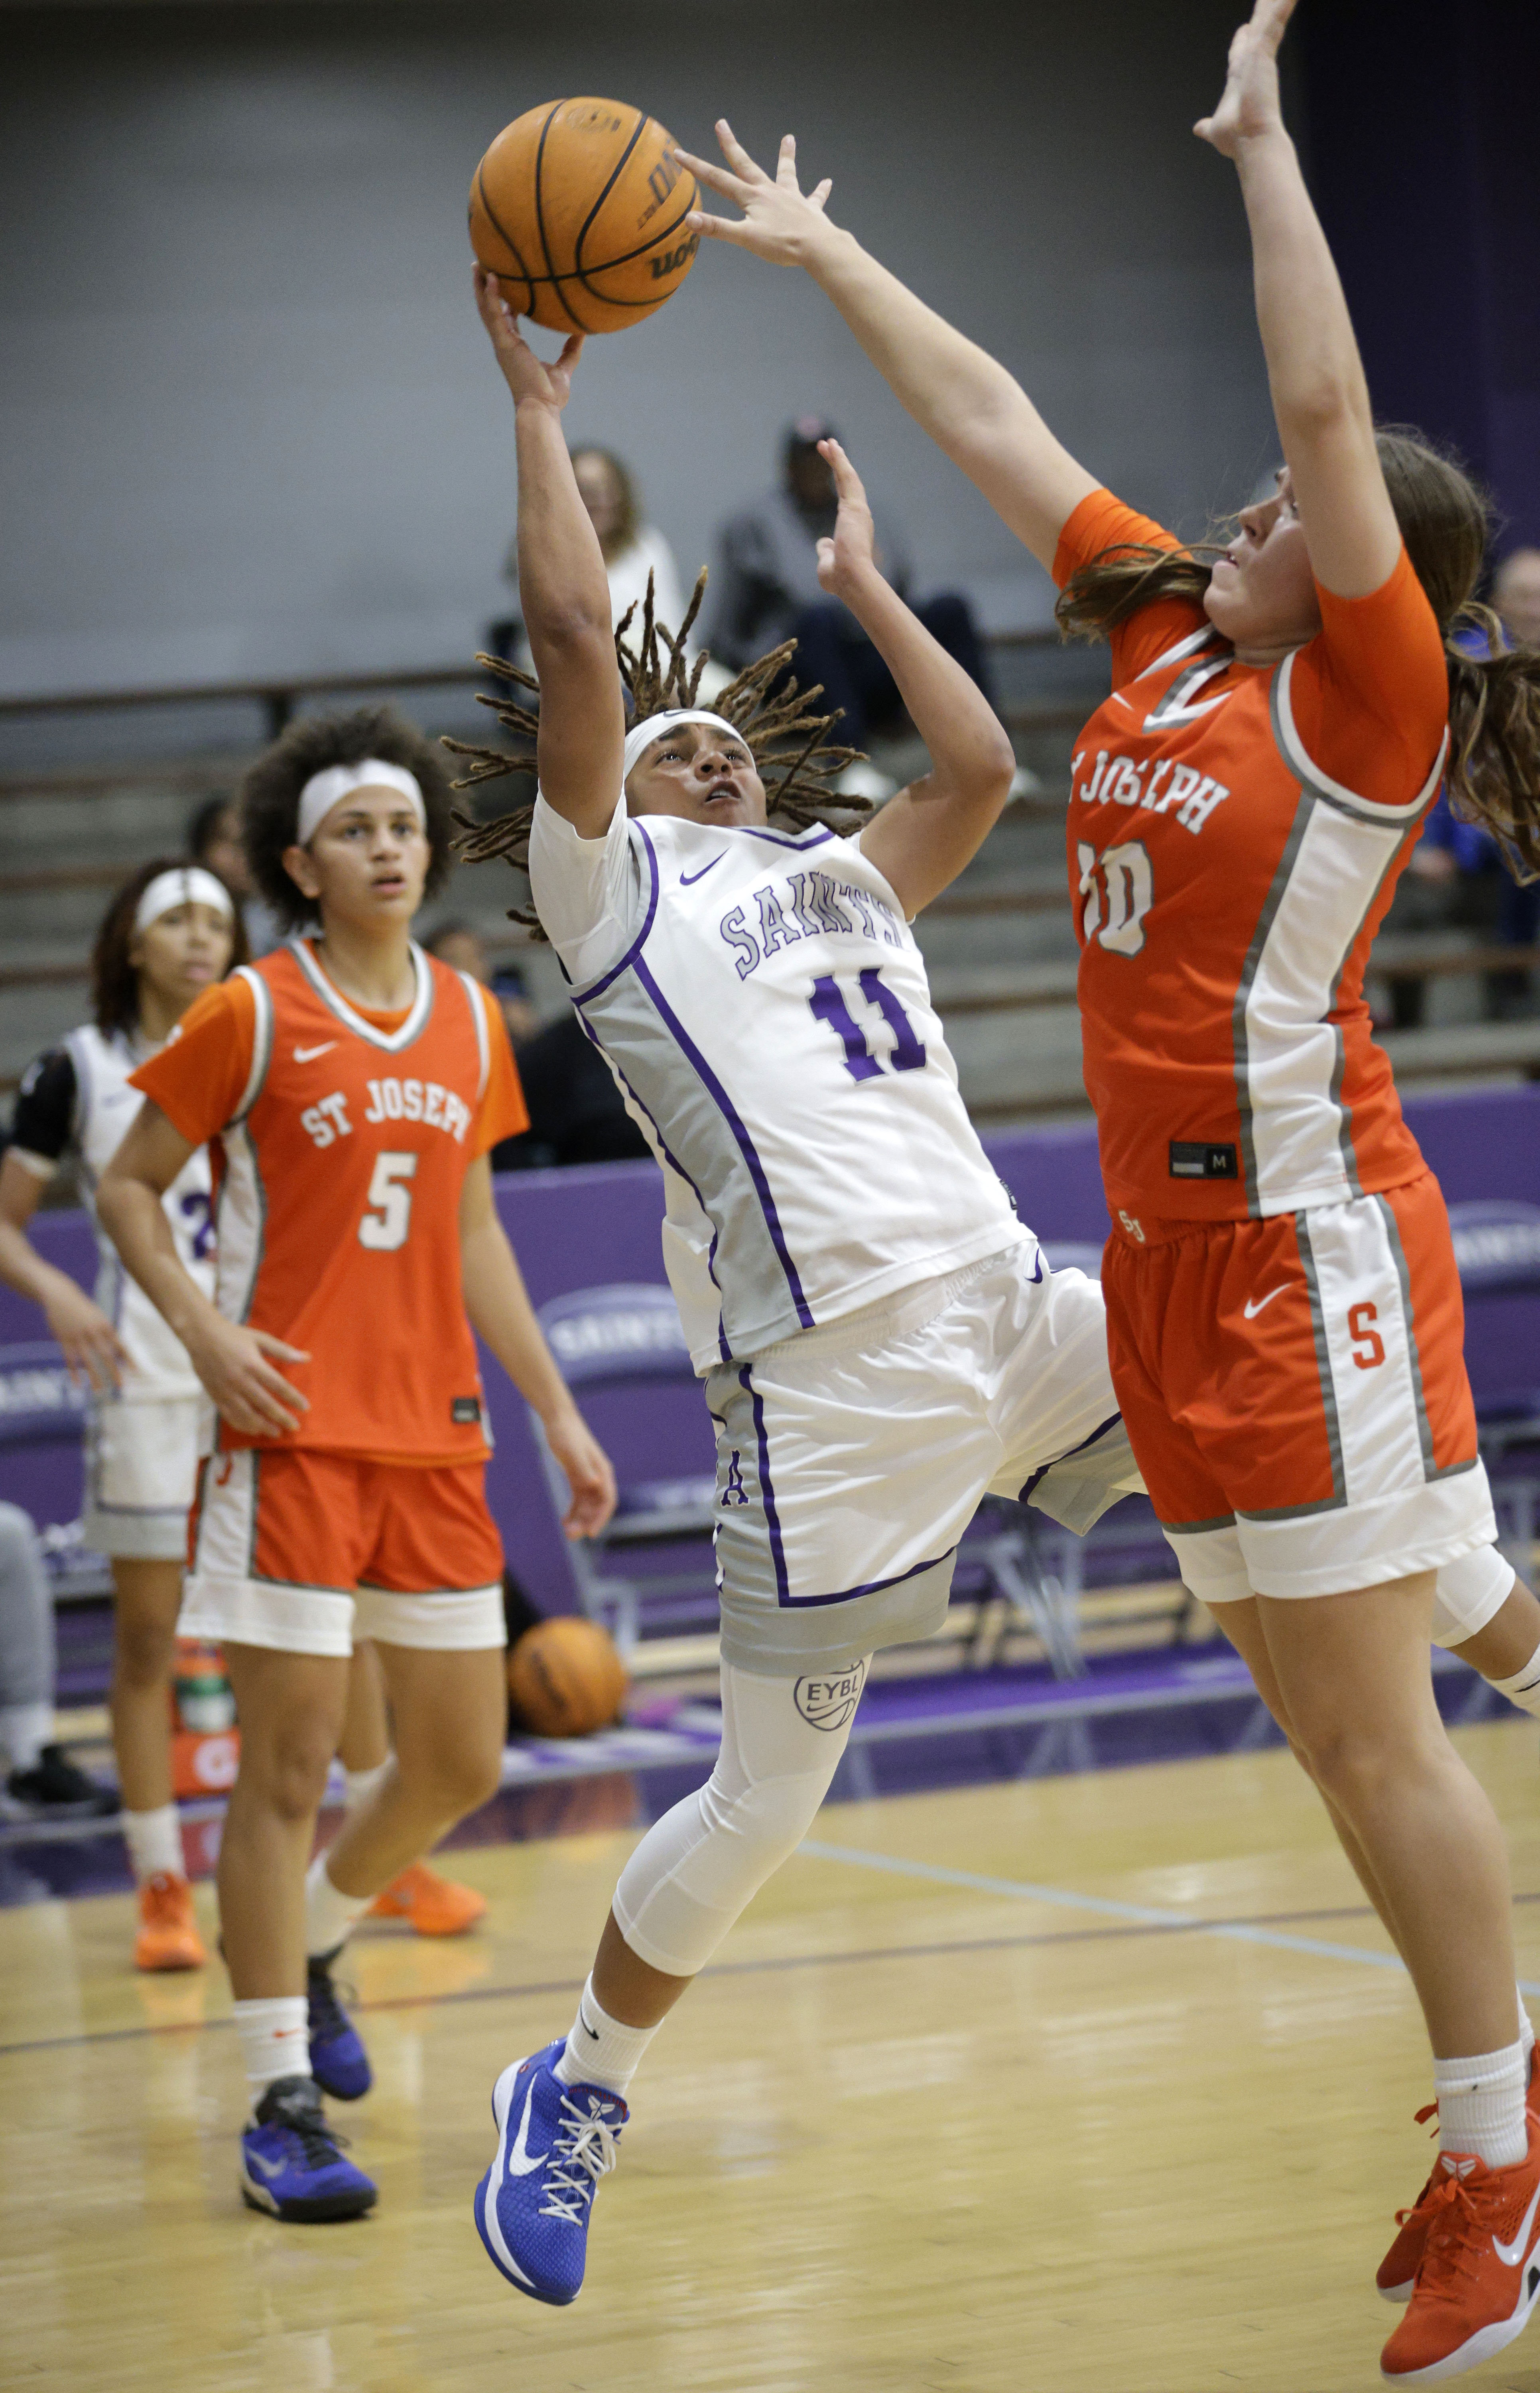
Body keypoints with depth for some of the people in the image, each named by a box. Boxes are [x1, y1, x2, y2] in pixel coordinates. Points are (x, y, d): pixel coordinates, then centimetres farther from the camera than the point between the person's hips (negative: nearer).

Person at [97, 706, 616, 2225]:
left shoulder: (469, 1021, 10)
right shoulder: (252, 1015, -5)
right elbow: (127, 1186, 1)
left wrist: (558, 1412, 17)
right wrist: (205, 1331, -13)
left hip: (436, 1441, 5)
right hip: (294, 1433, -5)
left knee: (463, 1762, 8)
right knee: (288, 1767, -5)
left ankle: (314, 1938, 36)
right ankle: (281, 2109, 1)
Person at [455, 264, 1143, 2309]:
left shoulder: (840, 881, 27)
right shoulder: (613, 892, 9)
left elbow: (983, 768, 20)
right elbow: (577, 643, -1)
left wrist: (861, 581, 30)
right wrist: (538, 405, 4)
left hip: (1018, 1314, 6)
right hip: (833, 1373, -6)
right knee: (765, 1801, 0)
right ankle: (578, 2093, 20)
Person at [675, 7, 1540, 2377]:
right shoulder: (1164, 642, 10)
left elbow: (1328, 405, -21)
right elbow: (995, 423, 17)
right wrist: (824, 257, 22)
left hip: (1311, 1247, -8)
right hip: (1175, 1248, 8)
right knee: (1325, 1721, 11)